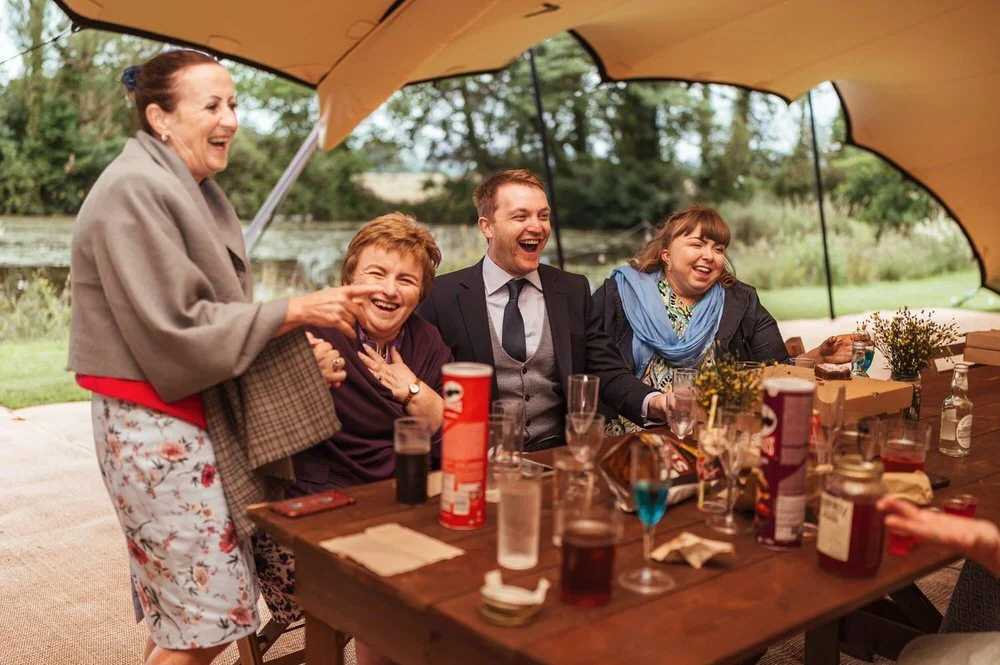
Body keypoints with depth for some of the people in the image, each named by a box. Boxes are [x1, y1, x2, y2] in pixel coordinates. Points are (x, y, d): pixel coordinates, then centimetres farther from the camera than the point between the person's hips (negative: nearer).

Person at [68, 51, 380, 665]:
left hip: (190, 416, 9)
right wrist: (296, 311, -18)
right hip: (153, 425, -9)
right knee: (214, 614, -3)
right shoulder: (134, 191, -15)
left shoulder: (195, 191, 14)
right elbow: (176, 328, -20)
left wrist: (297, 340, 0)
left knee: (181, 615, 15)